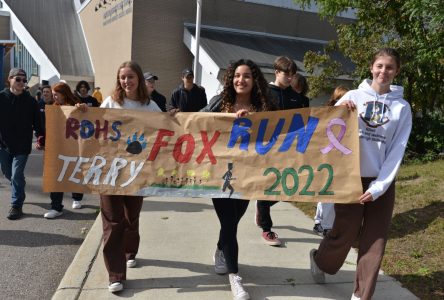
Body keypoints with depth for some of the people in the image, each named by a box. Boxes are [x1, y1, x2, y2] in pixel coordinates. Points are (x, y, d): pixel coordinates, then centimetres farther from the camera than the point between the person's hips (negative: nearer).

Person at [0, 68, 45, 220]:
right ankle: (18, 194, 43)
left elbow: (37, 122, 0)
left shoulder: (30, 101, -4)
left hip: (22, 146, -2)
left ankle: (16, 205, 7)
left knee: (17, 175, -4)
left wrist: (41, 139, -8)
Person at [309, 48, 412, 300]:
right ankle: (320, 261, 35)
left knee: (375, 241, 5)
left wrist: (378, 187, -10)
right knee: (345, 232, 4)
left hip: (382, 182, 2)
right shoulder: (353, 97, 0)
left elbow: (397, 151, -3)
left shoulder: (402, 107, 1)